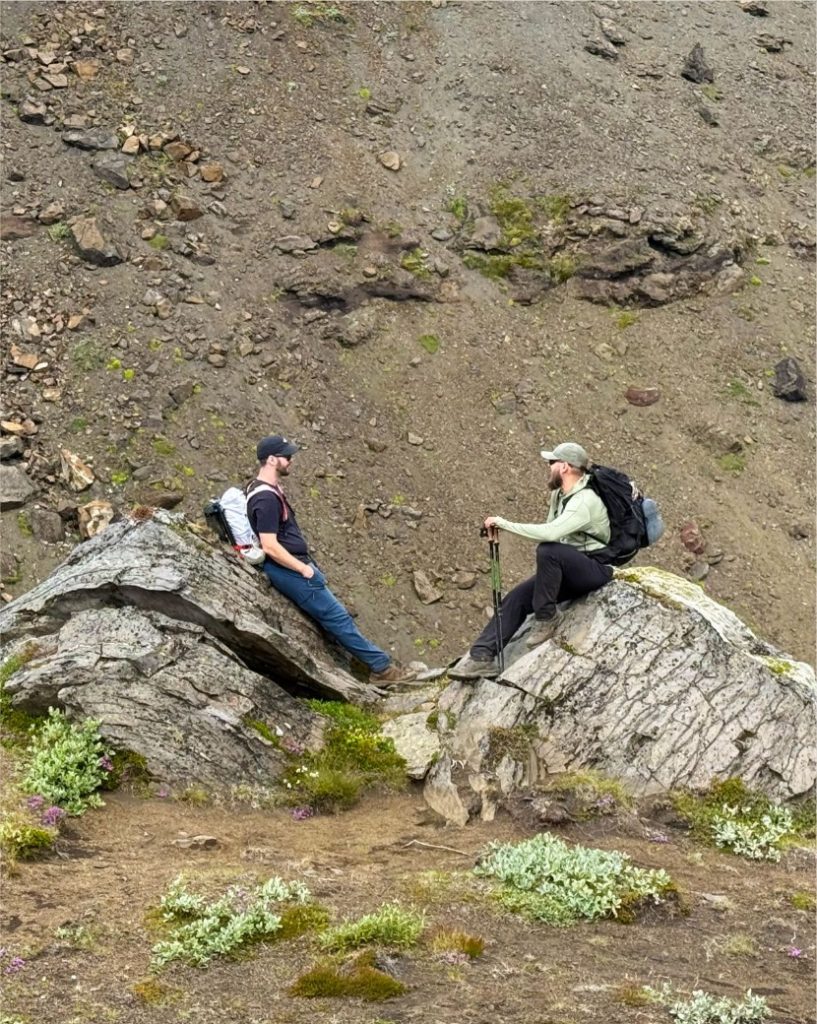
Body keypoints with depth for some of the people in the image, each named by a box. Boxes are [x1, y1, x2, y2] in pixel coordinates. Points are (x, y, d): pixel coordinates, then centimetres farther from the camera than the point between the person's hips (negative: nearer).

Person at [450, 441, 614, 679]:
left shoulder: (585, 500, -22)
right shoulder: (559, 494, 8)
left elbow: (551, 533, -36)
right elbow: (551, 531, 17)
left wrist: (504, 524, -31)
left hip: (596, 568, -9)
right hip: (569, 569, 9)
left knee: (547, 550, -35)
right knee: (517, 598, -5)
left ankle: (546, 616, -18)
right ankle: (481, 657, -6)